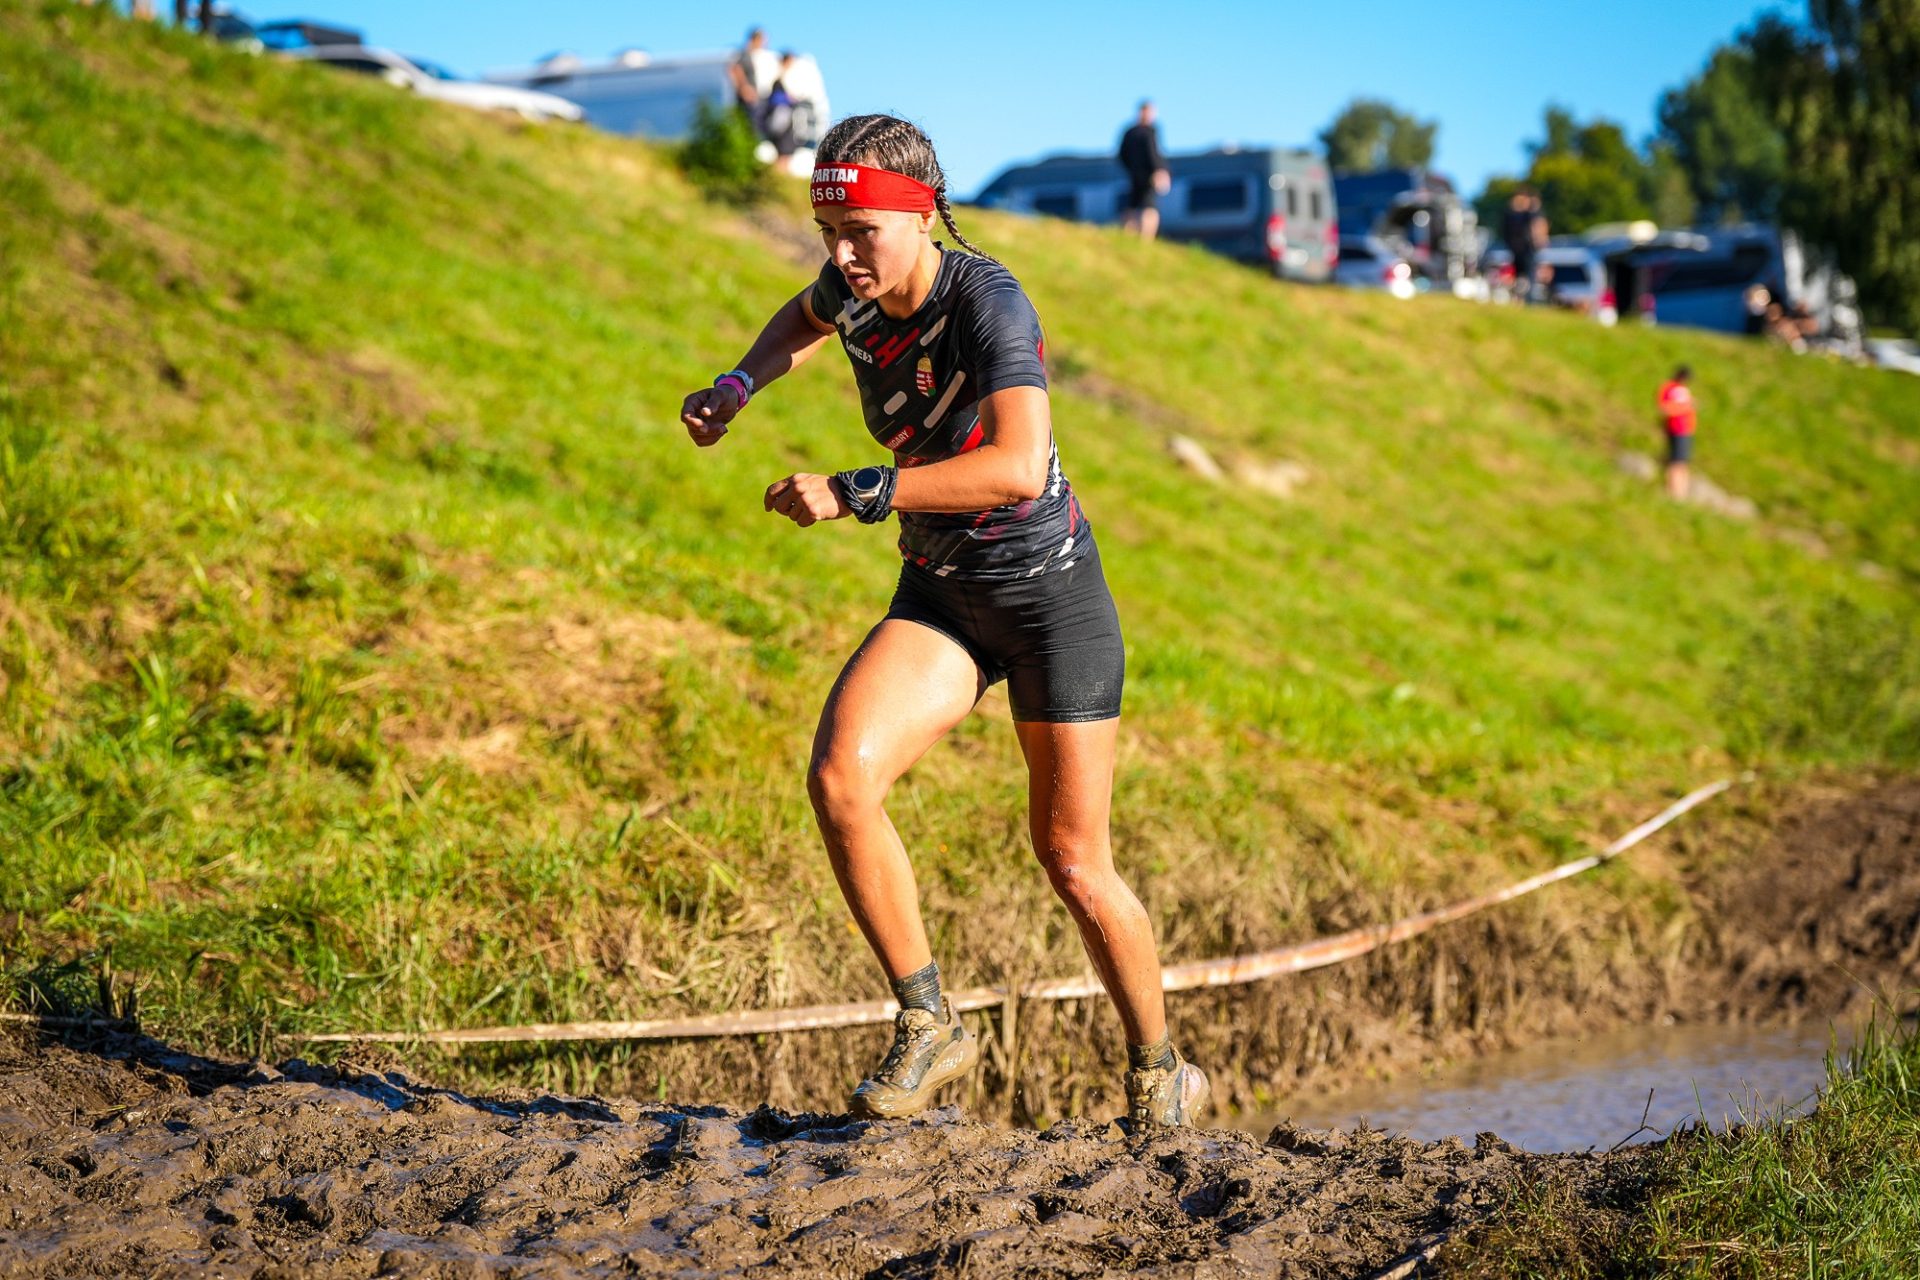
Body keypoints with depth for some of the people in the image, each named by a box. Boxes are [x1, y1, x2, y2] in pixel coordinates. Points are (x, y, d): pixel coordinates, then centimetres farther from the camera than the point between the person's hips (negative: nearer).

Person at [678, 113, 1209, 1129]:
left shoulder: (987, 301, -25)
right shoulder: (856, 285, -5)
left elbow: (1018, 466, -41)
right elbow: (804, 320, 23)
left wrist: (854, 493, -42)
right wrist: (738, 387, 5)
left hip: (1051, 591, -5)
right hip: (938, 593, 5)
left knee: (1072, 861, 1)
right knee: (840, 778, -20)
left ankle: (1158, 1069, 26)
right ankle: (927, 1025, -5)